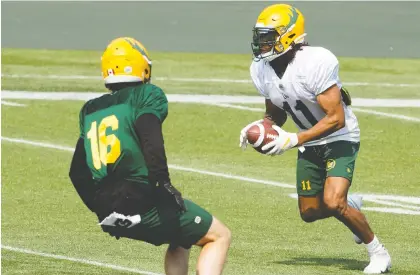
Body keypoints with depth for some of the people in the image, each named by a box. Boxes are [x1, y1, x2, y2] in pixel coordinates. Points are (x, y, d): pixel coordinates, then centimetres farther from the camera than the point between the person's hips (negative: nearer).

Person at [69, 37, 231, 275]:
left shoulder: (90, 110, 18)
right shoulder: (147, 96, 0)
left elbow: (78, 172, 18)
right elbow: (152, 144, -20)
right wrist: (165, 186, -16)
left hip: (109, 214, 7)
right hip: (145, 204, -7)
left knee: (180, 240, 30)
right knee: (220, 237, 8)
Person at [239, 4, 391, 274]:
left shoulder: (315, 64, -30)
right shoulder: (261, 70, -7)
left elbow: (336, 119, -29)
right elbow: (276, 115, 9)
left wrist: (294, 140, -32)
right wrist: (259, 127, -13)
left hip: (340, 138, -7)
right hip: (310, 145, 7)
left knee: (333, 202, -24)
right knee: (310, 212, 10)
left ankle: (378, 251, -2)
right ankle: (352, 205, 41)